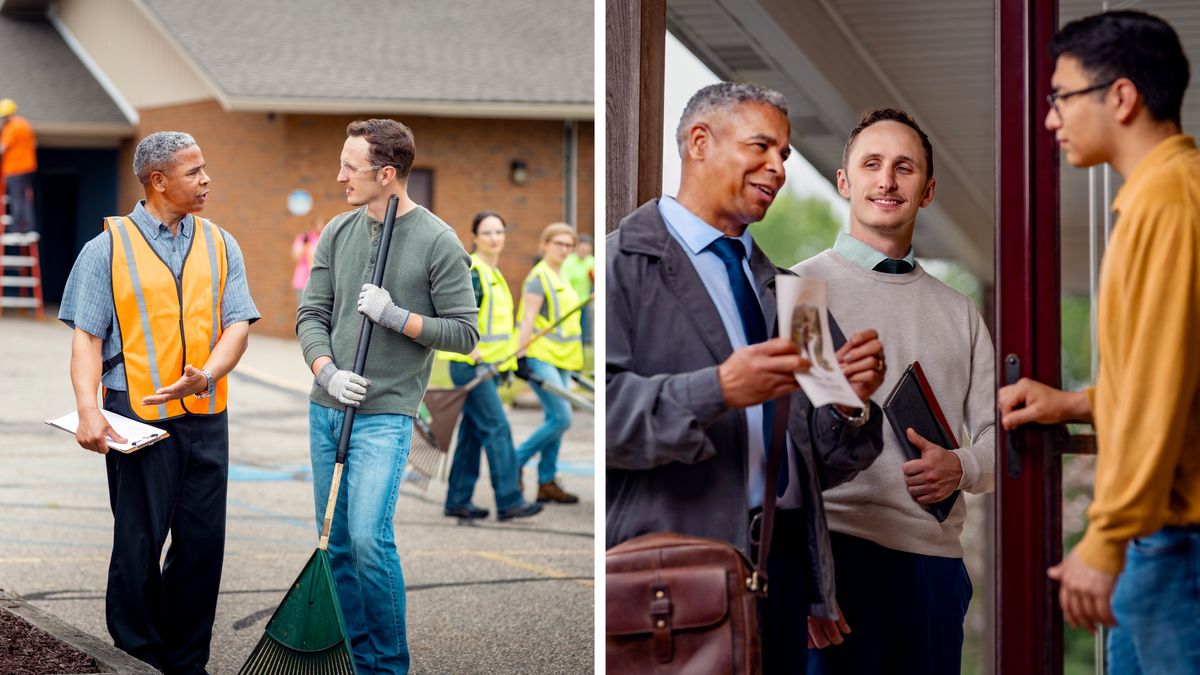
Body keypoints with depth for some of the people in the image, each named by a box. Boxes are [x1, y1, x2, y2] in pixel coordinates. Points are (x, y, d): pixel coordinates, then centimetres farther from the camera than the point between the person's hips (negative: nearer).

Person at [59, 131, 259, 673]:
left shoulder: (219, 245, 10)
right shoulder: (108, 249, 0)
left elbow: (237, 325, 2)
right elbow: (87, 337, -4)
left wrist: (205, 375, -17)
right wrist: (87, 409, -17)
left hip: (205, 416, 4)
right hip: (137, 417, -3)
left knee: (202, 542, 5)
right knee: (139, 542, 1)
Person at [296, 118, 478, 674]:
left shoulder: (438, 243, -7)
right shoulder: (338, 232, 8)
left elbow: (464, 333, -6)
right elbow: (311, 313, 10)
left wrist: (396, 317, -16)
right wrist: (327, 372, -7)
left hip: (385, 415, -6)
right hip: (327, 408, 6)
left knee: (368, 538, -16)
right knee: (337, 542, 9)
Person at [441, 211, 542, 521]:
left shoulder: (494, 273, 16)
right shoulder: (472, 272, -13)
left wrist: (507, 362, 23)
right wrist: (476, 356, -27)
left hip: (486, 365, 9)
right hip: (470, 365, -9)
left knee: (473, 432, 11)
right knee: (497, 428, -11)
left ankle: (458, 501, 15)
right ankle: (509, 501, -10)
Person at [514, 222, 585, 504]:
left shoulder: (560, 278, 18)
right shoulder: (539, 277, -10)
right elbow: (528, 318, -17)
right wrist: (521, 355, -22)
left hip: (559, 360, 9)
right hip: (540, 359, -9)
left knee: (555, 420, 7)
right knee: (561, 418, -14)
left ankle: (547, 482, 11)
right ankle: (515, 461, -3)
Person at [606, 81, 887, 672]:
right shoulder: (623, 262, -1)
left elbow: (821, 464, 16)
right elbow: (603, 407, -15)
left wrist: (849, 402, -3)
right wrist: (717, 390, -23)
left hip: (788, 566, 6)